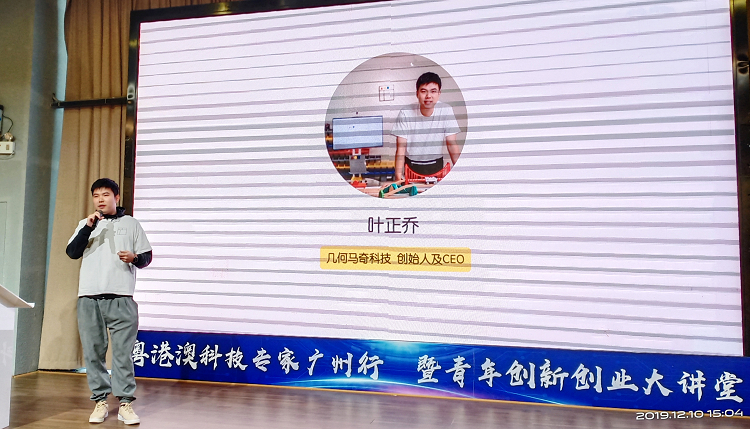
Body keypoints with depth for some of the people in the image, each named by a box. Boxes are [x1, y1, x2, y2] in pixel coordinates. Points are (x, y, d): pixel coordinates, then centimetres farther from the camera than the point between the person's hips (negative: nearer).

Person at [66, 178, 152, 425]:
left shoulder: (131, 224, 10)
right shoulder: (86, 224, 14)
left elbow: (147, 257, 10)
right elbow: (72, 253, 0)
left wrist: (135, 258, -12)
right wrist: (89, 227, -10)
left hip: (121, 298, -2)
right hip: (89, 298, 2)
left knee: (123, 352, -3)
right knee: (93, 351, 4)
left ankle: (125, 403, 2)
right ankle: (100, 402, 14)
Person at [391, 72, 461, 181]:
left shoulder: (446, 110, -11)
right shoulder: (405, 113, -14)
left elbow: (452, 143, -9)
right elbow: (401, 147, -16)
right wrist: (398, 176, -26)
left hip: (436, 165, 1)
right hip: (411, 165, -1)